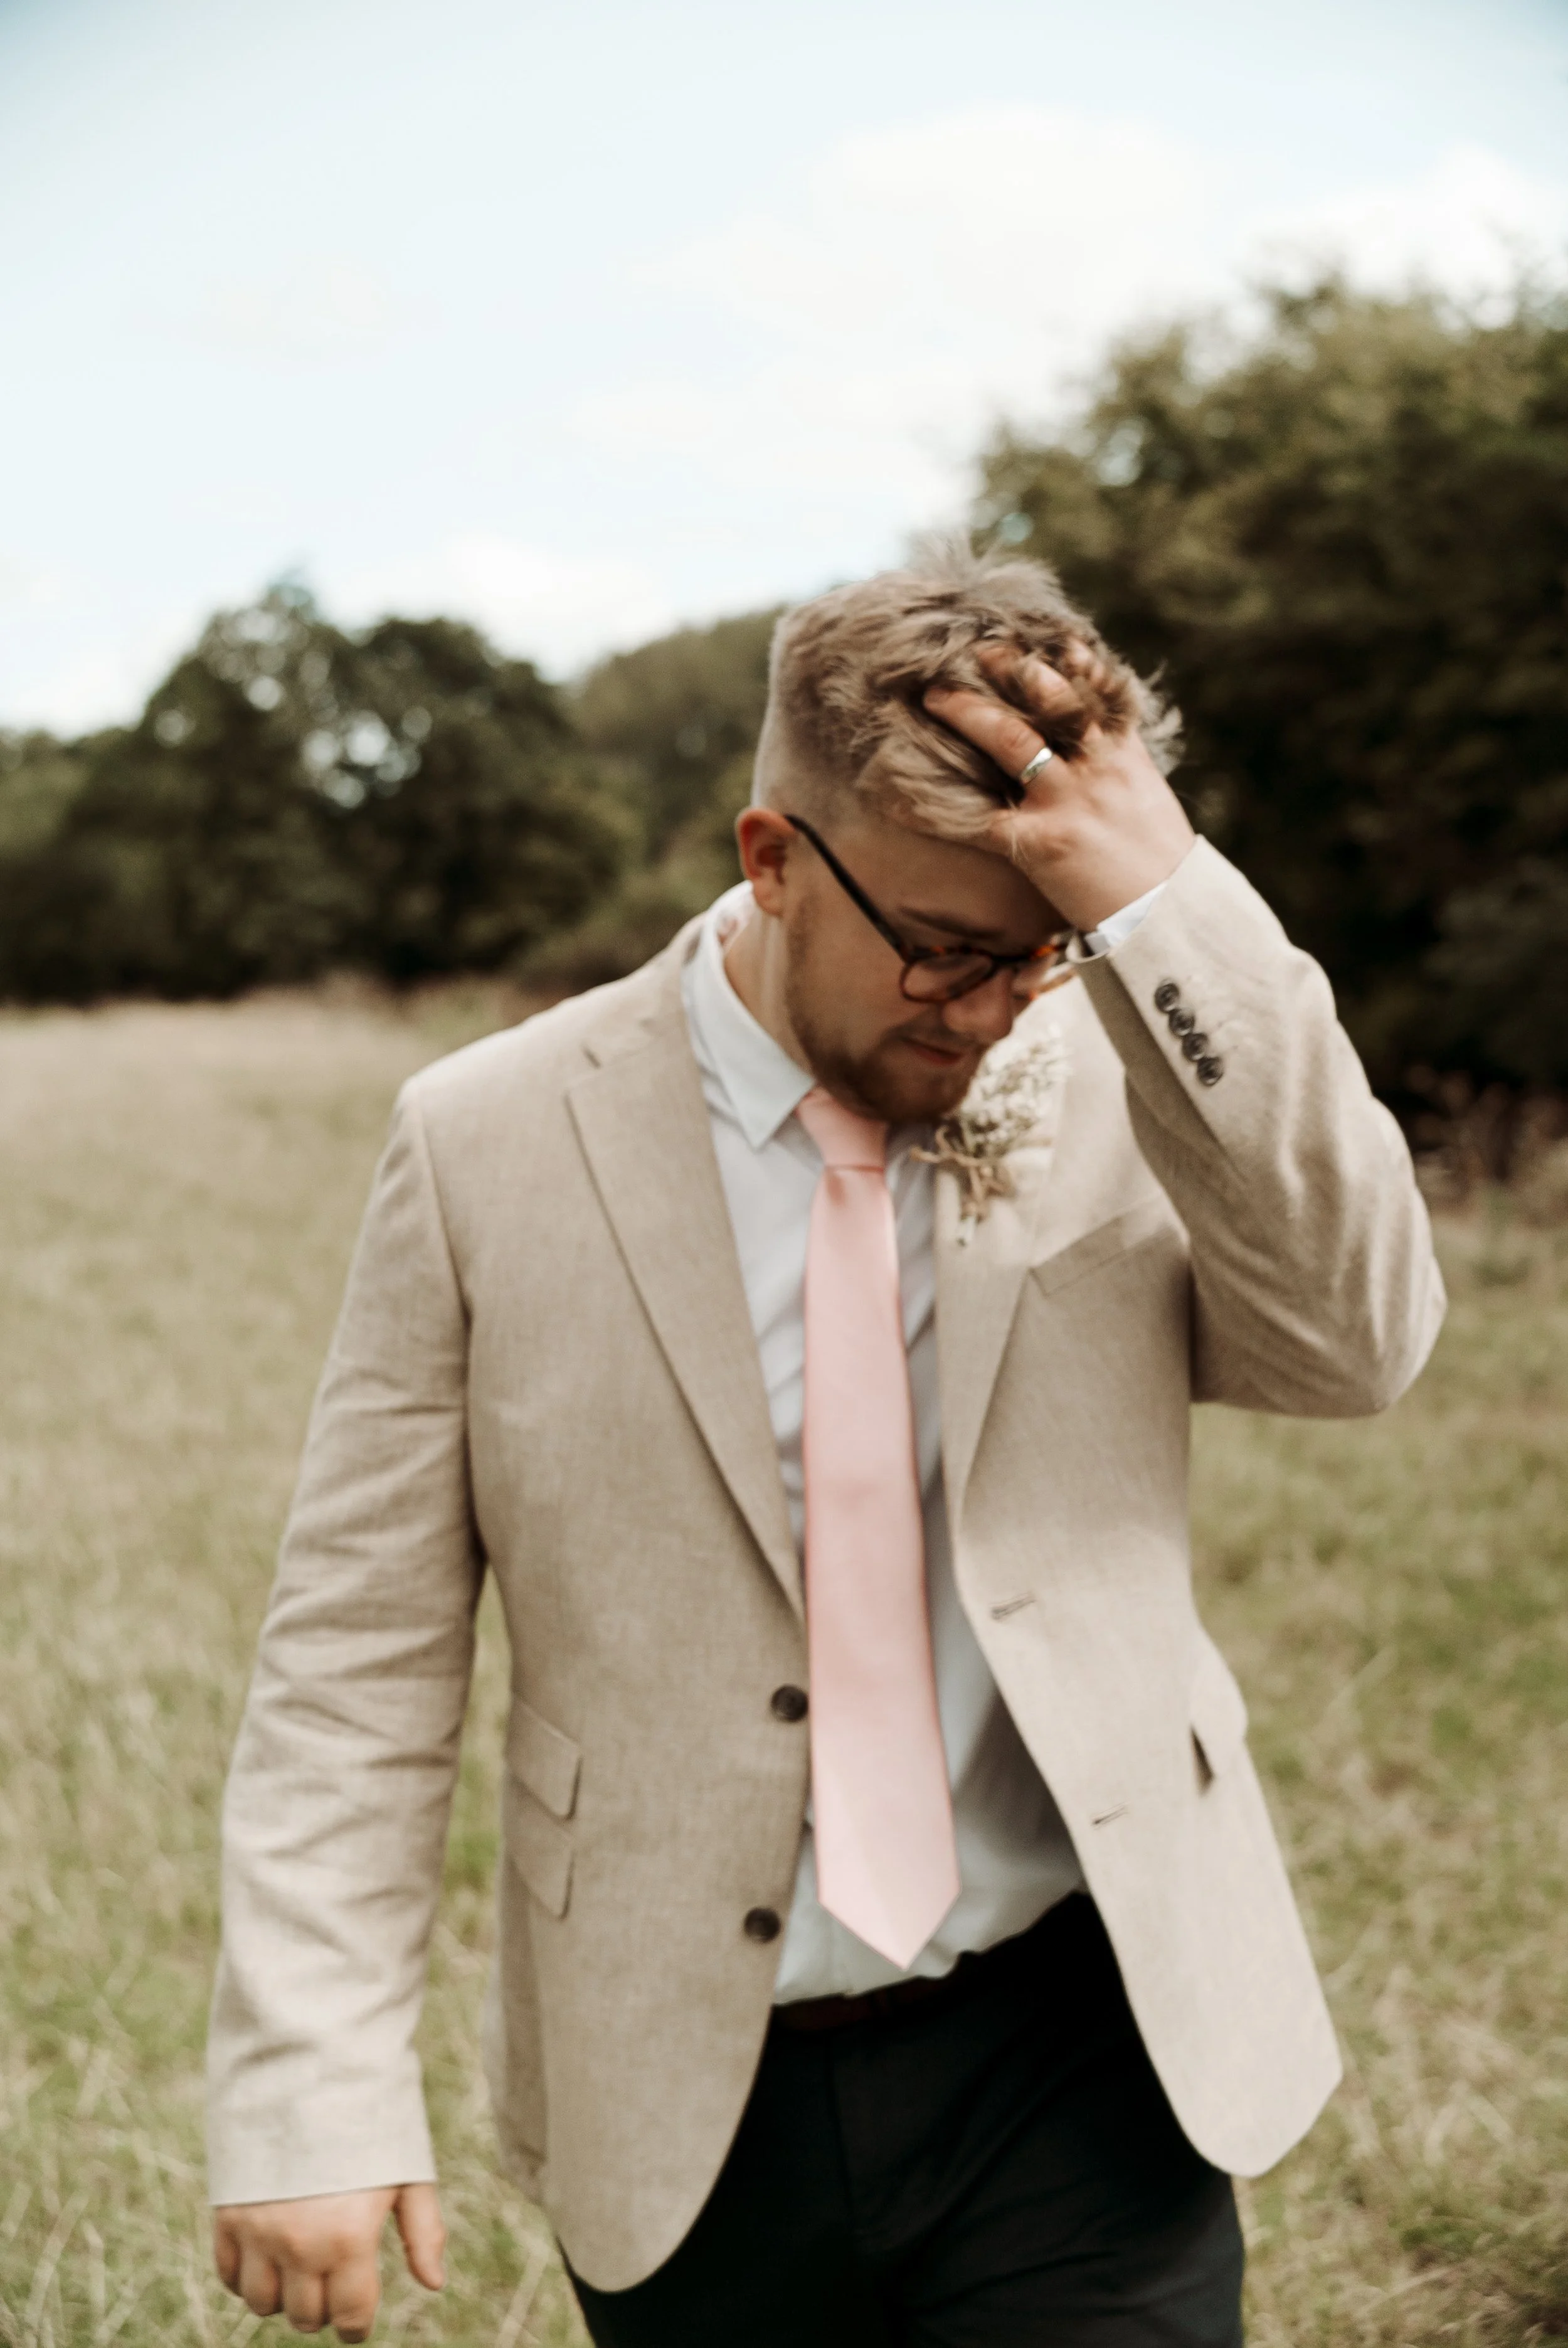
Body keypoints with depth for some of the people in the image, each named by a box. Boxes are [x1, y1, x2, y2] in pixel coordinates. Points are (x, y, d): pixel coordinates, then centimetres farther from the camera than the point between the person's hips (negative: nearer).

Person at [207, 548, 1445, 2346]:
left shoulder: (1116, 1087, -3)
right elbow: (359, 1658, -5)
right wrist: (312, 2100, -10)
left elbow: (1357, 1342, -19)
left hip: (1079, 2069, 1)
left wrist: (1161, 911, -25)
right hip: (686, 2107, 0)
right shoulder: (491, 1144, -7)